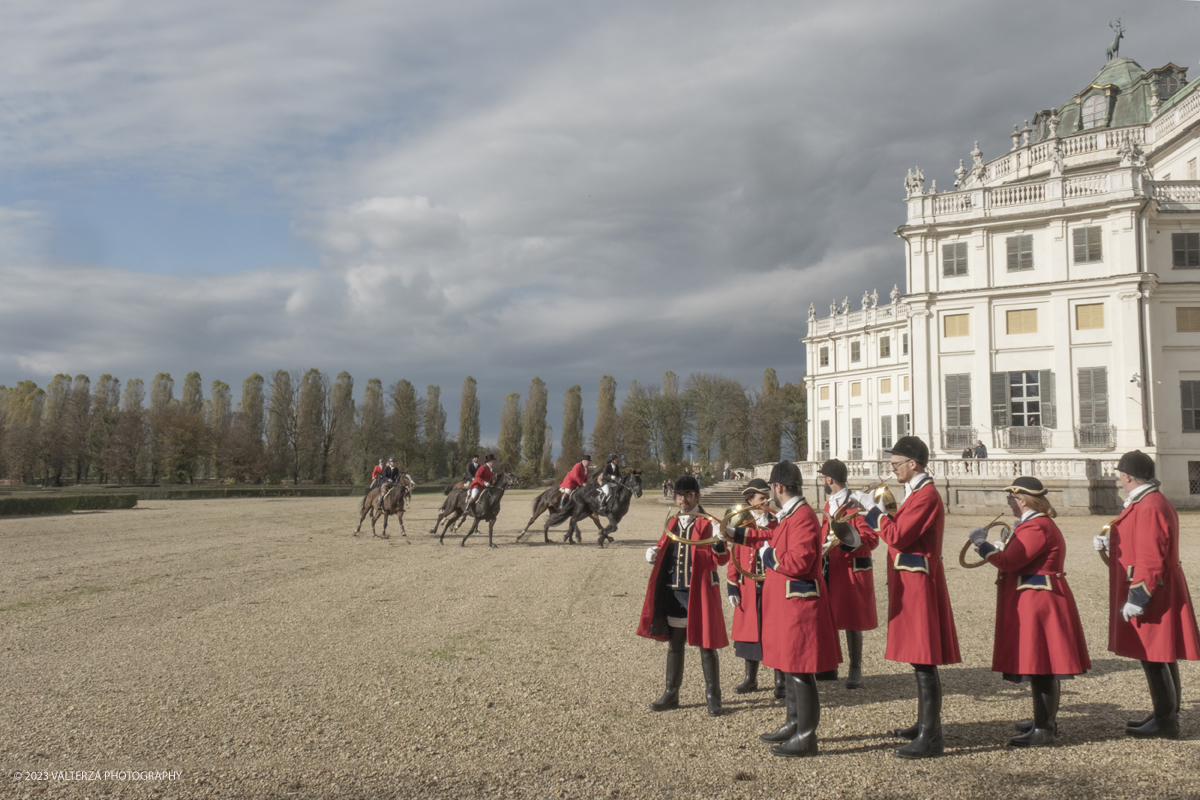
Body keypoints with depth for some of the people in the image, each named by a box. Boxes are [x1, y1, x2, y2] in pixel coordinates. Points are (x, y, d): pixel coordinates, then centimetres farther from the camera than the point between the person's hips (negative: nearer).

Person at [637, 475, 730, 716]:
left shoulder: (707, 524, -6)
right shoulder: (672, 524, 10)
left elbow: (721, 560, -13)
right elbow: (664, 549, 21)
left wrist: (718, 541, -34)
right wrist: (654, 554, -2)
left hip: (699, 593, -5)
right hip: (674, 593, 5)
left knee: (706, 645, 1)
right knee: (674, 644, 13)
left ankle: (712, 697, 12)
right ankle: (671, 694, 24)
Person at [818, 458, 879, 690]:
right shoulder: (829, 504, 14)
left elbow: (872, 539, -18)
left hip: (852, 570, -8)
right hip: (829, 570, 8)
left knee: (851, 622, 1)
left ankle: (855, 671, 12)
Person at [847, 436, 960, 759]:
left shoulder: (926, 495, -17)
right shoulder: (916, 493, 16)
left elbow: (896, 536, -23)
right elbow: (900, 533, 19)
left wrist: (873, 508, -13)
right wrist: (861, 518, 18)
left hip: (919, 586, -11)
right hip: (910, 585, 11)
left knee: (923, 660, -7)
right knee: (920, 658, 17)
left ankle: (931, 738, -2)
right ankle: (925, 724, 29)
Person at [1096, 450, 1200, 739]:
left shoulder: (1149, 507, -20)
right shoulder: (1154, 502, 14)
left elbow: (1151, 559, -24)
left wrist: (1137, 598, -22)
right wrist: (1112, 544, 15)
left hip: (1150, 594, -11)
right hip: (1161, 592, 11)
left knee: (1153, 657, -3)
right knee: (1161, 657, 16)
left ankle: (1165, 722, 5)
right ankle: (1166, 715, 26)